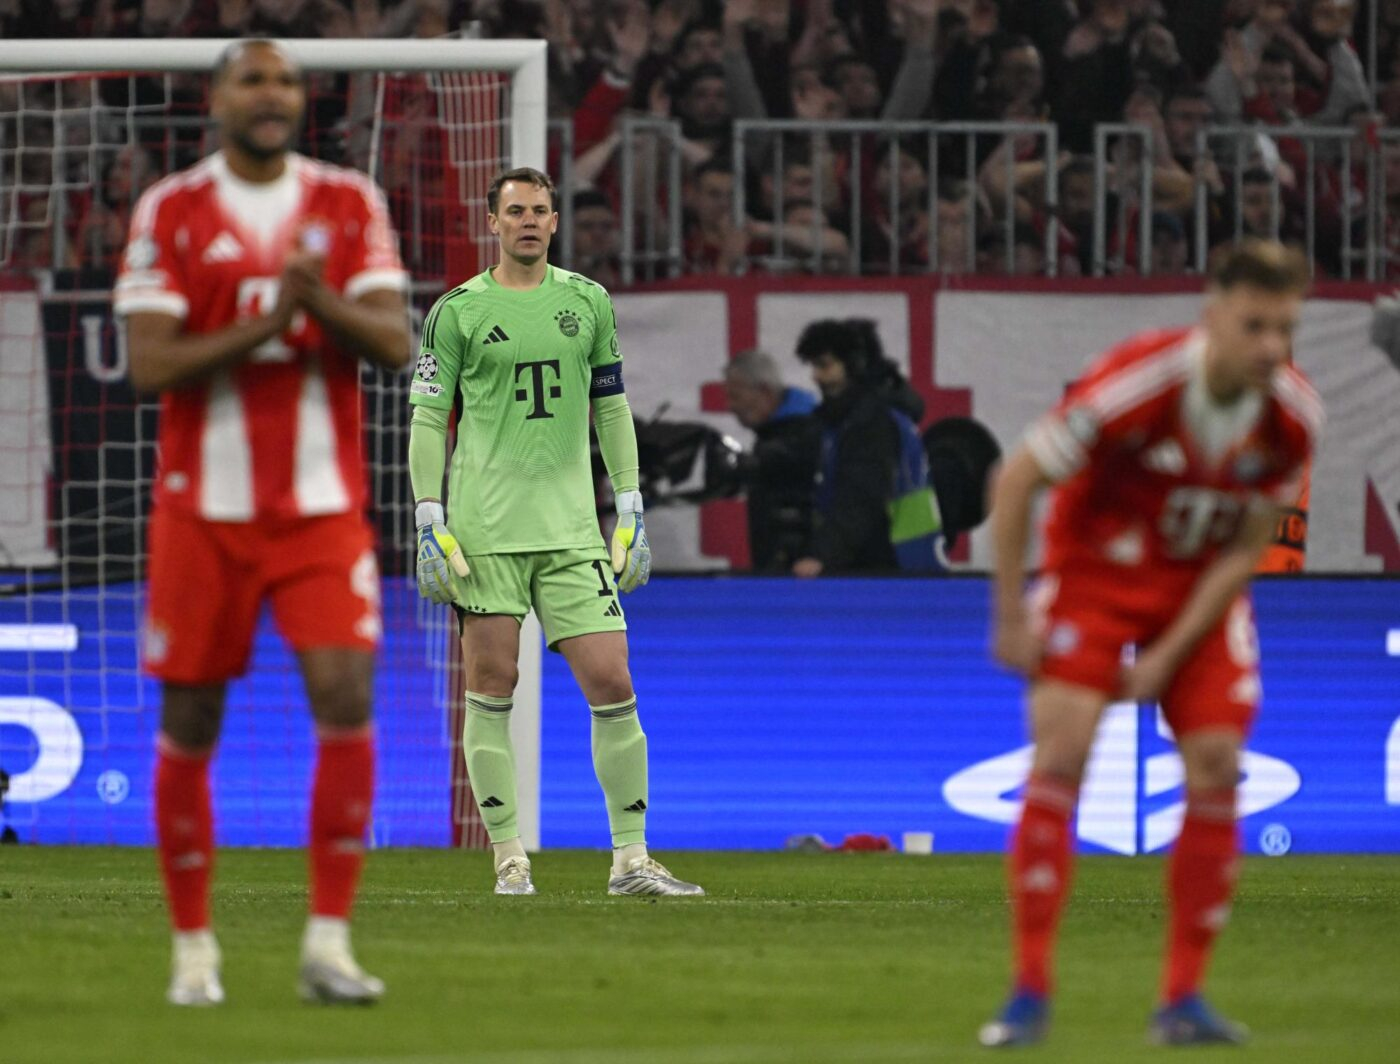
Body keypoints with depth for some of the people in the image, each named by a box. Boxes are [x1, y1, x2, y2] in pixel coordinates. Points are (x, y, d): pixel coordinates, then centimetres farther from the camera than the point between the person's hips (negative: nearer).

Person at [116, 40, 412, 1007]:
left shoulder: (350, 203, 6)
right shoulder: (170, 213, 0)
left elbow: (396, 344, -3)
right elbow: (151, 364, -8)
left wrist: (323, 304, -22)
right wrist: (262, 325, -19)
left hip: (324, 503, 1)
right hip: (204, 506, -1)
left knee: (346, 697, -14)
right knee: (189, 724, 2)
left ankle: (330, 942, -10)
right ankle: (193, 948, 14)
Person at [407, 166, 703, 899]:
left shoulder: (587, 302, 12)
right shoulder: (457, 312, 3)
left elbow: (612, 407, 18)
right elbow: (427, 417, 3)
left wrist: (630, 509, 12)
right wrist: (431, 521, -4)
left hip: (571, 526, 2)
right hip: (483, 527, -2)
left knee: (612, 684, -4)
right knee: (492, 688, -2)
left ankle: (631, 859, 1)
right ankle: (509, 860, 4)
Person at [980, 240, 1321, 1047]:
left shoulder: (1294, 417, -17)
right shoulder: (1136, 384, -29)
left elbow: (1245, 549, -6)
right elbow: (1016, 482, -18)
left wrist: (1168, 655, -11)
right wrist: (1010, 618, -15)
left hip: (1201, 586, 3)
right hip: (1096, 570, -3)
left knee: (1216, 765, -10)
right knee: (1060, 751, -18)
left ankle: (1185, 998, -2)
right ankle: (1030, 994, -15)